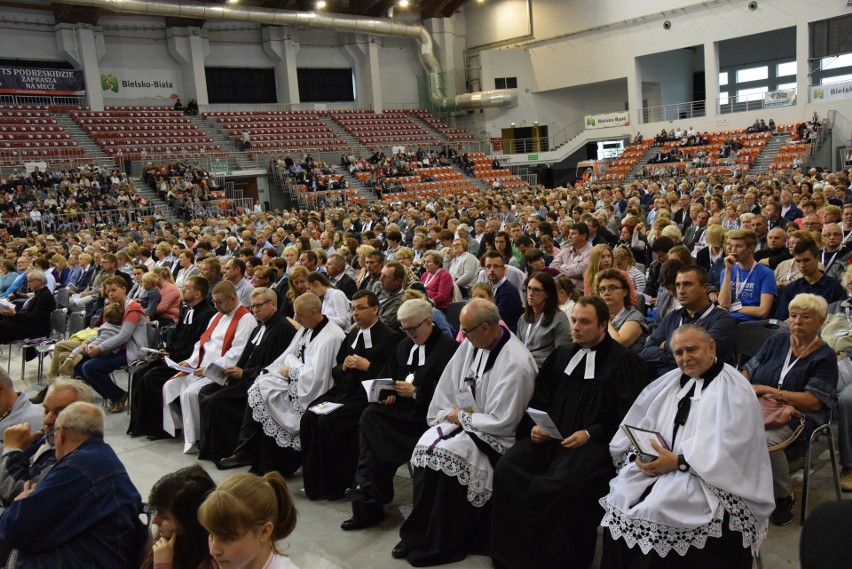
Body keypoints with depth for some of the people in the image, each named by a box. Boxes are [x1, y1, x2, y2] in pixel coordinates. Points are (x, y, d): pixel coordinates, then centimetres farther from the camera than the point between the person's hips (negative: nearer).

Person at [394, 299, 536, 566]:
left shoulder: (516, 363, -23)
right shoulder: (472, 344, -1)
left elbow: (502, 421, -20)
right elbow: (449, 384, 9)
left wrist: (461, 418, -12)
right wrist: (449, 413, -3)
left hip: (495, 434, -7)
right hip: (464, 418, 7)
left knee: (445, 454, -26)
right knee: (425, 446, -16)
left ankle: (441, 544, -9)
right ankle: (419, 534, -6)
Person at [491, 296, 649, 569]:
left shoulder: (624, 361, 0)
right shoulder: (561, 354, 17)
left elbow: (628, 415, -6)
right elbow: (540, 397, 20)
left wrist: (590, 434, -15)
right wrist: (535, 424, 1)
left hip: (595, 442, -5)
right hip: (550, 436, 6)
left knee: (564, 483, -33)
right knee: (506, 469, -19)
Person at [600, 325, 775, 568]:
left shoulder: (734, 391, -7)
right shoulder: (671, 381, 14)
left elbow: (724, 451, -17)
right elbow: (642, 425, 9)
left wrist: (677, 462, -21)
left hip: (710, 478, -6)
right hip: (665, 465, 6)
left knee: (656, 510, -28)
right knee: (620, 498, -18)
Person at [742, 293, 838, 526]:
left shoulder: (825, 357, 1)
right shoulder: (776, 341, 14)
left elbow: (814, 401, -9)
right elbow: (749, 370, 14)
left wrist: (768, 390, -13)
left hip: (798, 415, -4)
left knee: (766, 440, -35)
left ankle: (785, 496, -7)